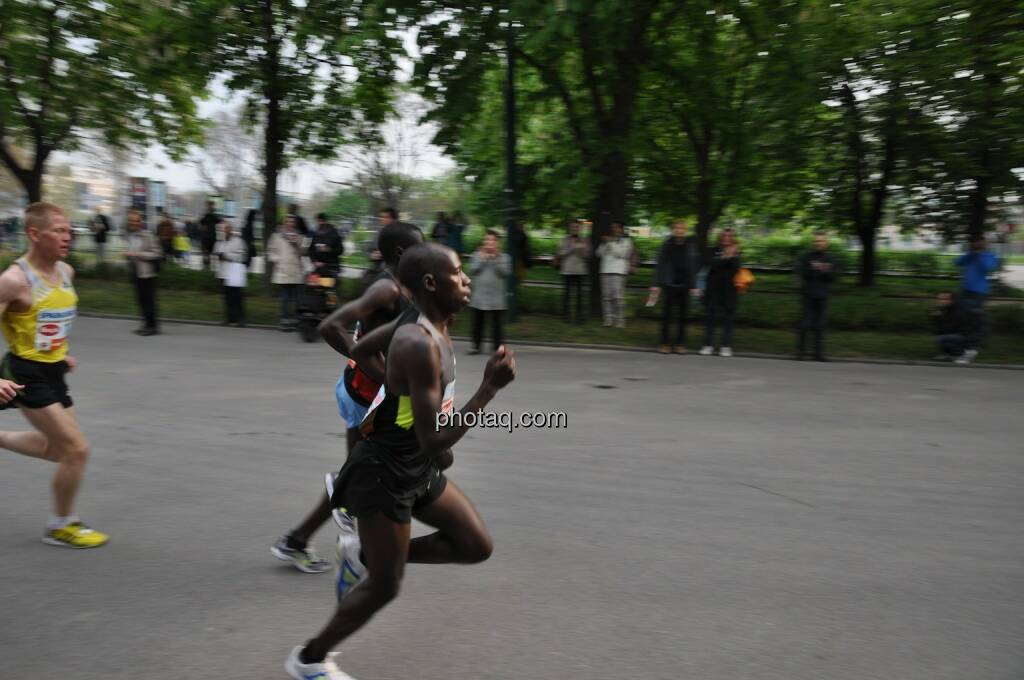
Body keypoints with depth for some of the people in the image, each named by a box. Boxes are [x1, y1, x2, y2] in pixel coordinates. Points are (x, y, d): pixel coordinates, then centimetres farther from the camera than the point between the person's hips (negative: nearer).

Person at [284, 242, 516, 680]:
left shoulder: (425, 321, 0)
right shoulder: (419, 345, -30)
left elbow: (363, 350, 16)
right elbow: (435, 442, -32)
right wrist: (490, 387, -32)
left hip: (417, 470, 9)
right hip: (383, 475, -9)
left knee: (477, 546, 11)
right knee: (384, 586, 6)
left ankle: (362, 555, 22)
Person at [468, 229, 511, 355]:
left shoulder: (504, 257, 2)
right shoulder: (477, 255, 6)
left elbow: (505, 272, -11)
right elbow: (472, 270, -4)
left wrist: (495, 259, -15)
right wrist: (483, 259, -12)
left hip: (496, 298, -2)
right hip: (479, 296, 2)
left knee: (496, 323, 2)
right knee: (477, 323, 7)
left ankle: (498, 347, 10)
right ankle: (476, 346, 17)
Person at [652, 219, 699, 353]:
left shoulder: (690, 246, 4)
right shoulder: (667, 245, -2)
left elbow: (693, 267, 5)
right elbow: (660, 265, -2)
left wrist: (694, 286, 2)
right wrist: (657, 284, -7)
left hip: (685, 285, 2)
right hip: (670, 285, -2)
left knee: (683, 314, 5)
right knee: (667, 314, 2)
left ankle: (680, 344, 12)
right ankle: (664, 343, 8)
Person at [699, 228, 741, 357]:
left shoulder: (736, 253, 8)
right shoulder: (714, 251, 6)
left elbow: (736, 268, -5)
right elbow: (712, 265, -9)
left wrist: (732, 256, -18)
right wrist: (725, 257, -20)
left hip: (729, 289, 1)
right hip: (714, 288, -1)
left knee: (728, 317, -1)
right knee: (711, 317, 0)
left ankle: (726, 346, 2)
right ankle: (708, 345, 6)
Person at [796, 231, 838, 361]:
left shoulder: (830, 259, 8)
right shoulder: (807, 256, 2)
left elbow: (833, 277, 0)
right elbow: (801, 271, -7)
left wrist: (826, 271, -19)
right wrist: (814, 269, -22)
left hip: (822, 296, 2)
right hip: (808, 295, -2)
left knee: (820, 326, 1)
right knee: (805, 324, -4)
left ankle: (819, 353, 3)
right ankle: (800, 352, 3)